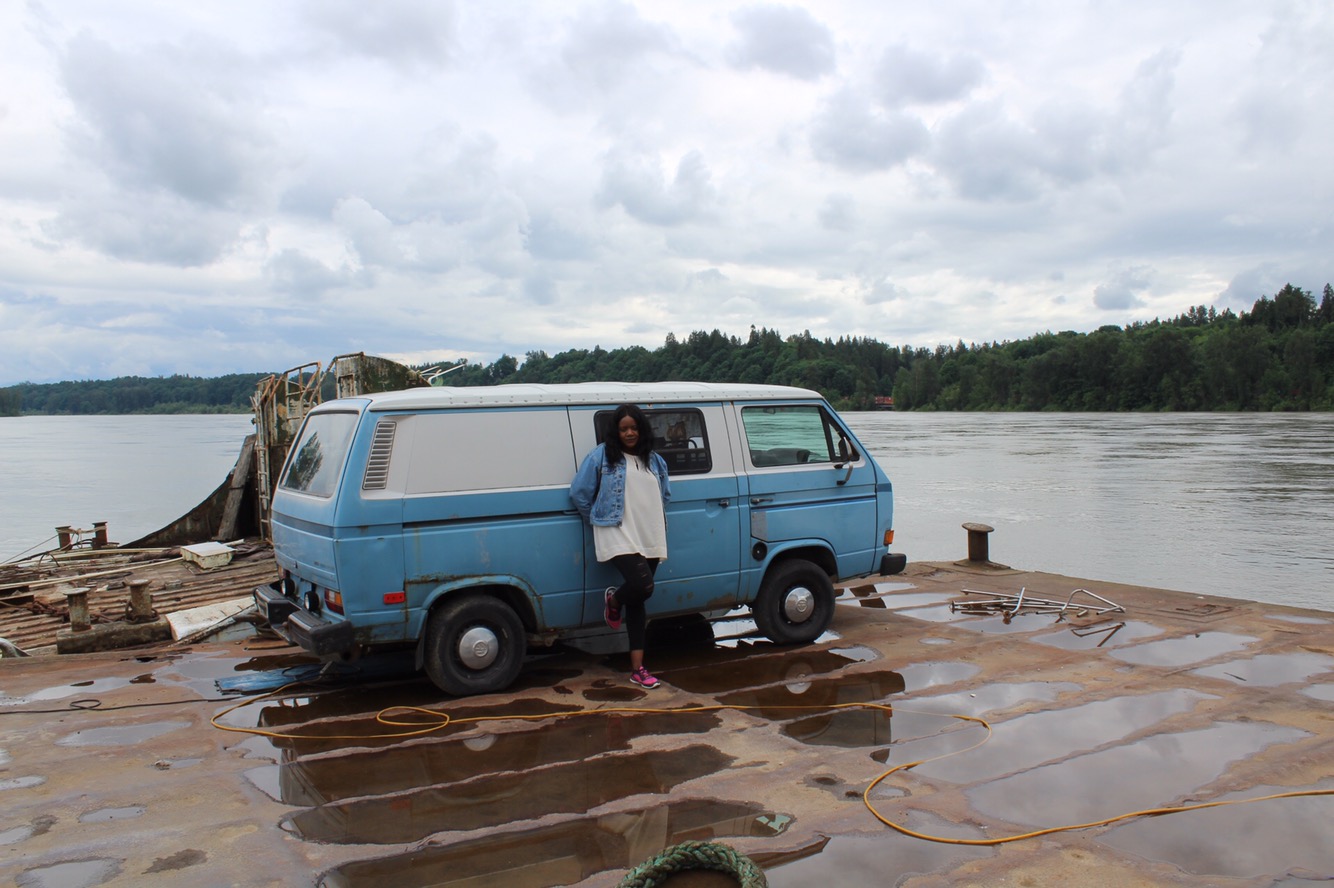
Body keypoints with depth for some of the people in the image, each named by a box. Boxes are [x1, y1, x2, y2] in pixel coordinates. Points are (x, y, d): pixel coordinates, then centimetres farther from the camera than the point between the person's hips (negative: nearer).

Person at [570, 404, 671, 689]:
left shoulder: (655, 460, 14)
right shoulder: (600, 456, -3)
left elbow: (665, 496, 28)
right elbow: (579, 493, -1)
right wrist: (598, 520, 6)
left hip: (651, 538, 5)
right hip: (619, 536, -5)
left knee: (638, 599, 6)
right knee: (642, 586, -24)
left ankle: (637, 668, 9)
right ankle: (613, 600, 14)